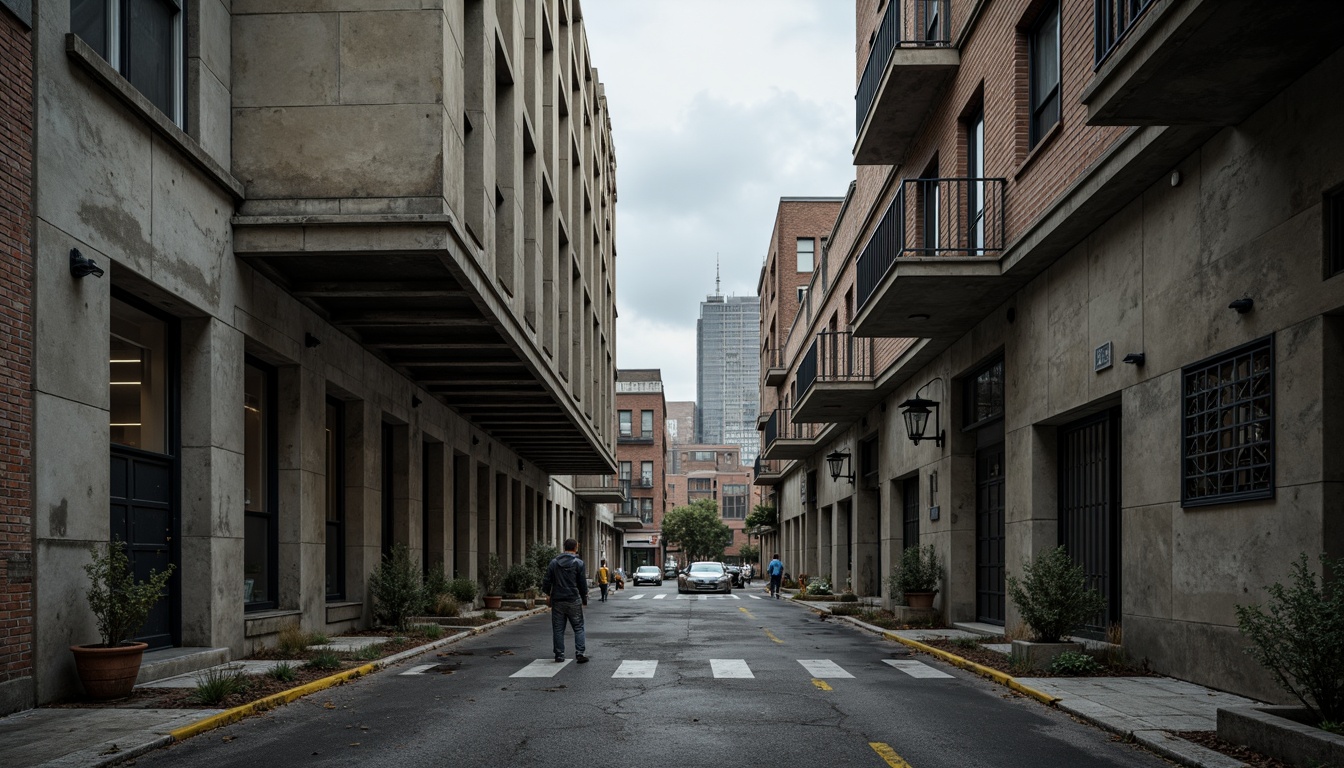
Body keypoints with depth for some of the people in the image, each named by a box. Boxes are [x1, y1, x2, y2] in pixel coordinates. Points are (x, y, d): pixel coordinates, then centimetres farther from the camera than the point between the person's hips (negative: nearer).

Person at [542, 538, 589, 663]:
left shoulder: (554, 562, 5)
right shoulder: (578, 563, -4)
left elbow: (547, 581, 4)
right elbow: (583, 584, -2)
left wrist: (547, 594, 13)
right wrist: (584, 600, 6)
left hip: (557, 601, 3)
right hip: (573, 601, -3)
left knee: (558, 629, 8)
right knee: (578, 627, 4)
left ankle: (559, 655, 9)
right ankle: (580, 653, -7)